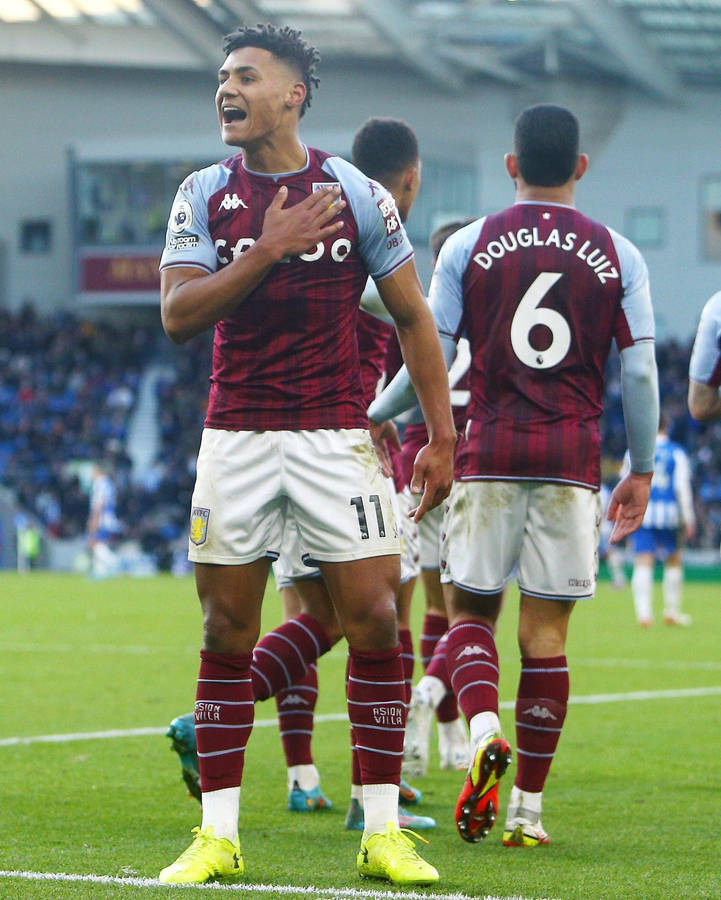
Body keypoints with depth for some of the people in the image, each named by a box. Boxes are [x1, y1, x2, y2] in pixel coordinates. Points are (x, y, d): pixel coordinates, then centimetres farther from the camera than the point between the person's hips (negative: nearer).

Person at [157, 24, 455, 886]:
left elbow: (412, 316, 5)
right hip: (235, 435, 1)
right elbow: (177, 314, -9)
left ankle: (382, 831, 1)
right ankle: (218, 835, 9)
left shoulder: (355, 193, -1)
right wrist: (267, 251, -18)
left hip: (335, 434, -1)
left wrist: (441, 437, 1)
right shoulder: (204, 195, 2)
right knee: (226, 633, 3)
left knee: (373, 621, -6)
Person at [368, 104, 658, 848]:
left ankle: (483, 731, -20)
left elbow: (431, 358, 2)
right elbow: (639, 373, 3)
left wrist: (375, 417, 19)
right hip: (574, 456, 1)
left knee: (469, 609, 10)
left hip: (489, 452, -1)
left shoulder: (467, 247, 3)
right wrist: (640, 471, 13)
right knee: (545, 629, 3)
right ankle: (527, 808, 2)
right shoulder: (618, 256, 5)